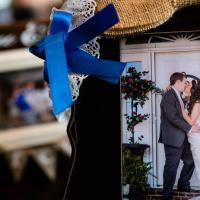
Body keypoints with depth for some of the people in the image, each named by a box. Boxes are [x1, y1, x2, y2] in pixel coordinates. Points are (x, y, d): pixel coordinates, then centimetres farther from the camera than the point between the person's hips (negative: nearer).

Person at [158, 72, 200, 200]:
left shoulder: (178, 96, 15)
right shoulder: (169, 96, -15)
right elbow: (172, 117, -22)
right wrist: (189, 128, -17)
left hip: (181, 138, 10)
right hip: (172, 138, -10)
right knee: (172, 166, -4)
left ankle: (183, 185, 34)